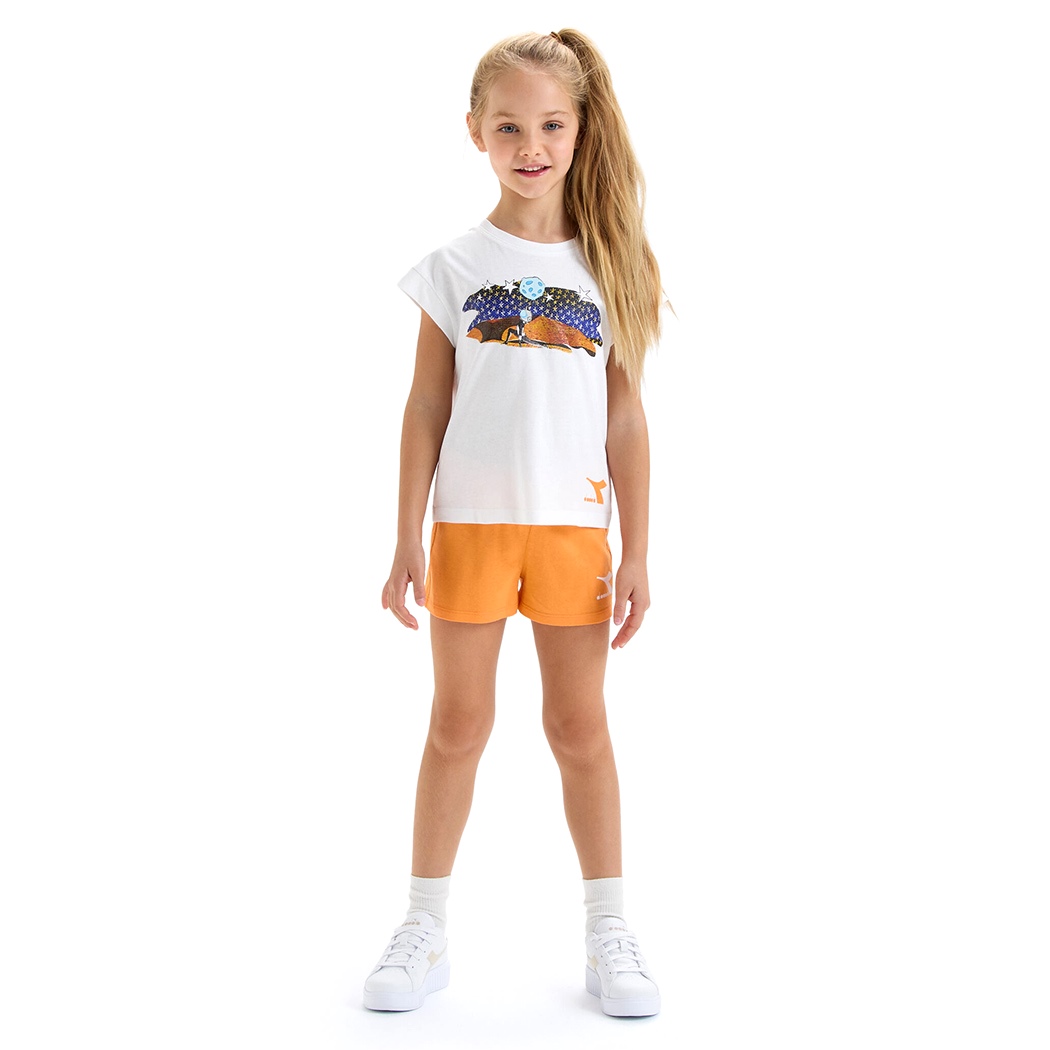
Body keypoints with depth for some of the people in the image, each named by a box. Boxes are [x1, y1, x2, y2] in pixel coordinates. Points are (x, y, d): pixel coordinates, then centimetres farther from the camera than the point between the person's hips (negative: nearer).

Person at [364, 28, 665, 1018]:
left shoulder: (607, 265, 4)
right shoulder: (454, 266, 2)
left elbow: (624, 417, 3)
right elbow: (427, 407, 2)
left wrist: (636, 554, 0)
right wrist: (407, 539, -3)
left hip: (574, 528, 0)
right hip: (472, 520, 0)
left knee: (580, 725, 7)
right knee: (459, 723, 7)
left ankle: (608, 932, 20)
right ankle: (425, 929, 20)